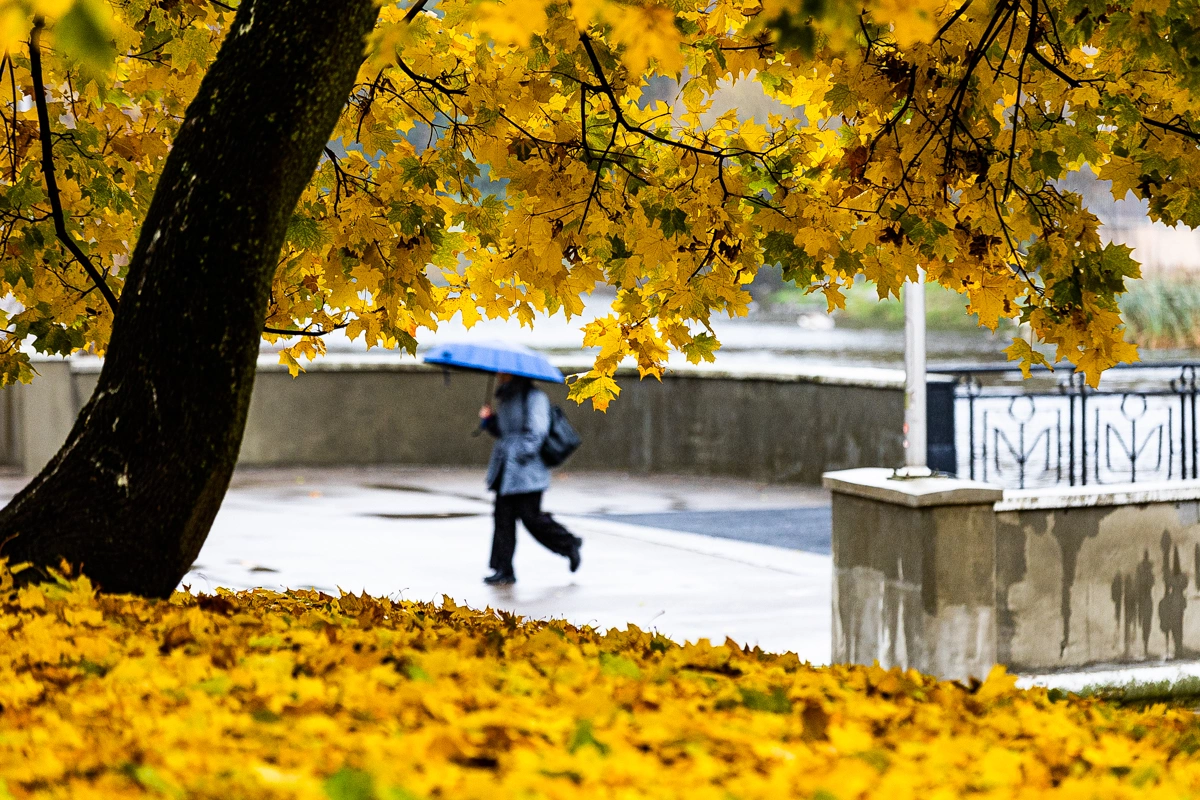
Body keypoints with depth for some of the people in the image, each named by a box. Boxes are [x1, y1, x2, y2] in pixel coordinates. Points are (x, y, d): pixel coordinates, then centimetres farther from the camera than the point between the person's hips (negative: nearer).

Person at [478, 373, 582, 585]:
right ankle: (504, 570, 3)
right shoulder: (505, 399, 18)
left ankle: (569, 544, 17)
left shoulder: (534, 398, -10)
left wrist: (523, 455, -22)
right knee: (503, 518, 2)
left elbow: (537, 431, -16)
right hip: (505, 470, 9)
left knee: (530, 516, -6)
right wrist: (488, 419, 6)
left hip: (525, 471, -9)